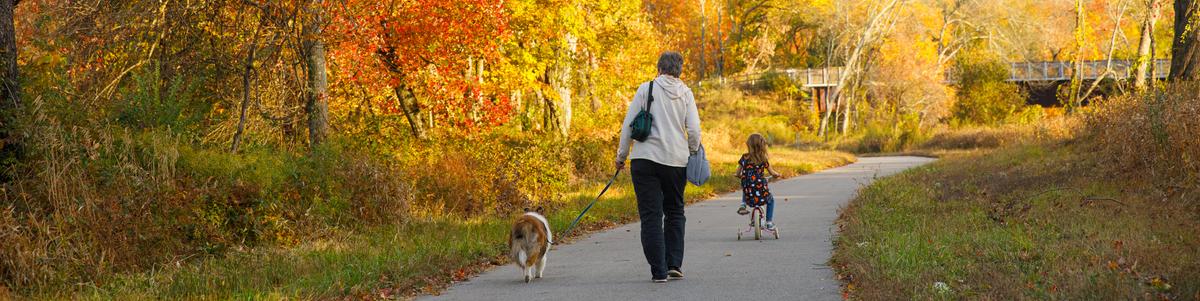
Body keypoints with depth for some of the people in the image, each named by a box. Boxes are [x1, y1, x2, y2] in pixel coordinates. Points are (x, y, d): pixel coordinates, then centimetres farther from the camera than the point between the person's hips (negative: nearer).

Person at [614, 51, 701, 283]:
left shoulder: (646, 89, 0)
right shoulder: (685, 94, 5)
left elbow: (628, 124, -1)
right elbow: (694, 130, 0)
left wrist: (622, 155, 9)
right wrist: (693, 153, 17)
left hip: (646, 159, -2)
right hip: (676, 161, 2)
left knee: (651, 216, 1)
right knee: (675, 212, 19)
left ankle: (659, 271, -3)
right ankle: (674, 264, 11)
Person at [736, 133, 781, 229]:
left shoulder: (744, 158, -1)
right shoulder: (763, 159, -5)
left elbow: (738, 174, 4)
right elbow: (772, 173, 5)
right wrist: (777, 174, 28)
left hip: (749, 196, 2)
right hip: (762, 194, -2)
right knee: (771, 200, 32)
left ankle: (743, 205, 18)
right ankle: (769, 222, 25)